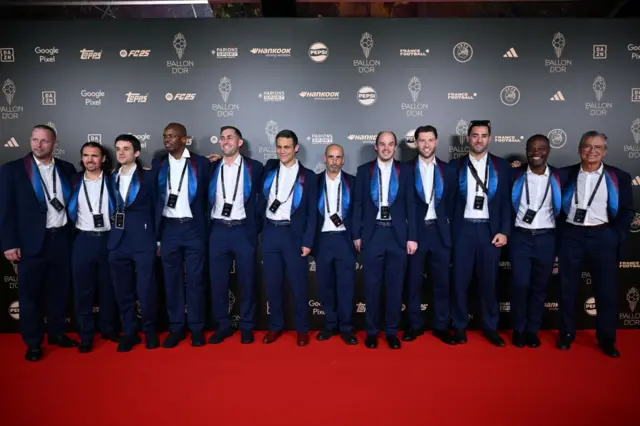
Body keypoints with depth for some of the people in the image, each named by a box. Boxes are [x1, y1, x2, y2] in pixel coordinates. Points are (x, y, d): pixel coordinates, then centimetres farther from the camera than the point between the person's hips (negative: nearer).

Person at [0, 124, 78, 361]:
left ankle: (57, 333, 30)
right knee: (30, 294, 7)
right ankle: (33, 343, 21)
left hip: (61, 239, 3)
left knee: (59, 290, 13)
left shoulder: (67, 169, 6)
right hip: (32, 242, -3)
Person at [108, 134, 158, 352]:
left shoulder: (148, 176, 1)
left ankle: (150, 331, 20)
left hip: (143, 240, -4)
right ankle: (129, 332, 23)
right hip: (117, 241, 4)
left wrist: (158, 239, -1)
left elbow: (157, 208, 1)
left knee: (146, 289, 0)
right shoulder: (111, 178, 12)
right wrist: (111, 235, 3)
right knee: (123, 291, 9)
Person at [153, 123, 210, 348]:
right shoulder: (158, 164, 8)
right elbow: (154, 198, 8)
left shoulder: (200, 162, 1)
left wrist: (207, 229, -3)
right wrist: (155, 233, 3)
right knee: (171, 280, 8)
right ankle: (176, 328, 20)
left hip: (194, 228, -2)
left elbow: (207, 196, 1)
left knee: (195, 280, 4)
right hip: (168, 229, 3)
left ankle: (197, 328, 16)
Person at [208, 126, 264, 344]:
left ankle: (246, 327, 19)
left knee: (247, 281, 5)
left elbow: (262, 198, 2)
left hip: (243, 230, -2)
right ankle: (223, 325, 21)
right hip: (218, 230, 3)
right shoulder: (212, 168, 10)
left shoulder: (254, 167, 2)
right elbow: (206, 199, 12)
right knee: (217, 281, 6)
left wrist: (256, 225, -3)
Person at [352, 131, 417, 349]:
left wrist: (412, 236, -2)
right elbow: (358, 204, 5)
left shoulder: (405, 170, 5)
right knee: (372, 286, 6)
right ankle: (372, 330, 19)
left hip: (398, 235, 0)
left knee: (395, 285, 7)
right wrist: (356, 234, 1)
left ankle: (392, 331, 20)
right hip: (372, 234, 0)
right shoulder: (364, 170, 5)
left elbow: (411, 204, 3)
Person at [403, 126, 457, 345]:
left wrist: (450, 230, 3)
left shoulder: (448, 171, 9)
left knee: (441, 282, 6)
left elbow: (452, 204, 10)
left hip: (440, 231, 2)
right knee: (413, 281, 6)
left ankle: (441, 326, 19)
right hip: (414, 231, -2)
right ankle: (415, 325, 19)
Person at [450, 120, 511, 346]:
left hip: (490, 230, 1)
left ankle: (490, 326, 22)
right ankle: (460, 326, 18)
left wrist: (504, 231, -3)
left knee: (489, 280, 8)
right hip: (463, 229, -1)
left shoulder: (501, 166, 7)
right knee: (460, 280, 4)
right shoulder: (456, 165, 4)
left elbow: (507, 201, 5)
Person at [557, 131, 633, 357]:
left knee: (607, 289, 5)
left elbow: (627, 210, 4)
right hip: (571, 235, 0)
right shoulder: (566, 175, 4)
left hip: (603, 236, 0)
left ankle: (606, 339, 21)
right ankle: (566, 334, 21)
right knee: (567, 288, 7)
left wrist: (616, 236, -5)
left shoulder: (619, 177, 4)